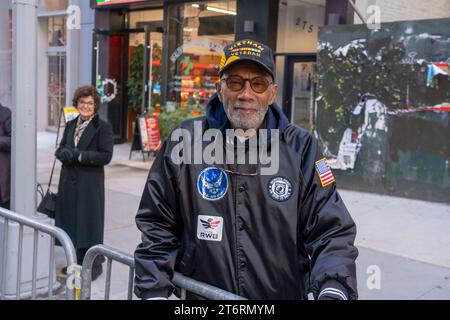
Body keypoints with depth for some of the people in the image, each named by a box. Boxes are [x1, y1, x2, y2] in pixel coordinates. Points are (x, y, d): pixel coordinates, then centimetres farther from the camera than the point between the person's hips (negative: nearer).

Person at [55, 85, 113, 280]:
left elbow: (106, 156, -13)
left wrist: (81, 156, -17)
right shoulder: (70, 125, 13)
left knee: (89, 222, 1)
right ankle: (76, 262, 25)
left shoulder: (103, 127, -7)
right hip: (69, 181, 6)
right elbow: (60, 150, 15)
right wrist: (65, 153, -8)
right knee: (71, 221, 11)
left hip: (90, 183, -6)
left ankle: (94, 265, 13)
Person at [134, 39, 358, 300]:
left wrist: (333, 290, -25)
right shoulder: (184, 144, -7)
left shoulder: (301, 148, -8)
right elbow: (157, 228, 0)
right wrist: (154, 292, -6)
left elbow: (332, 232, -9)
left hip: (284, 292, 0)